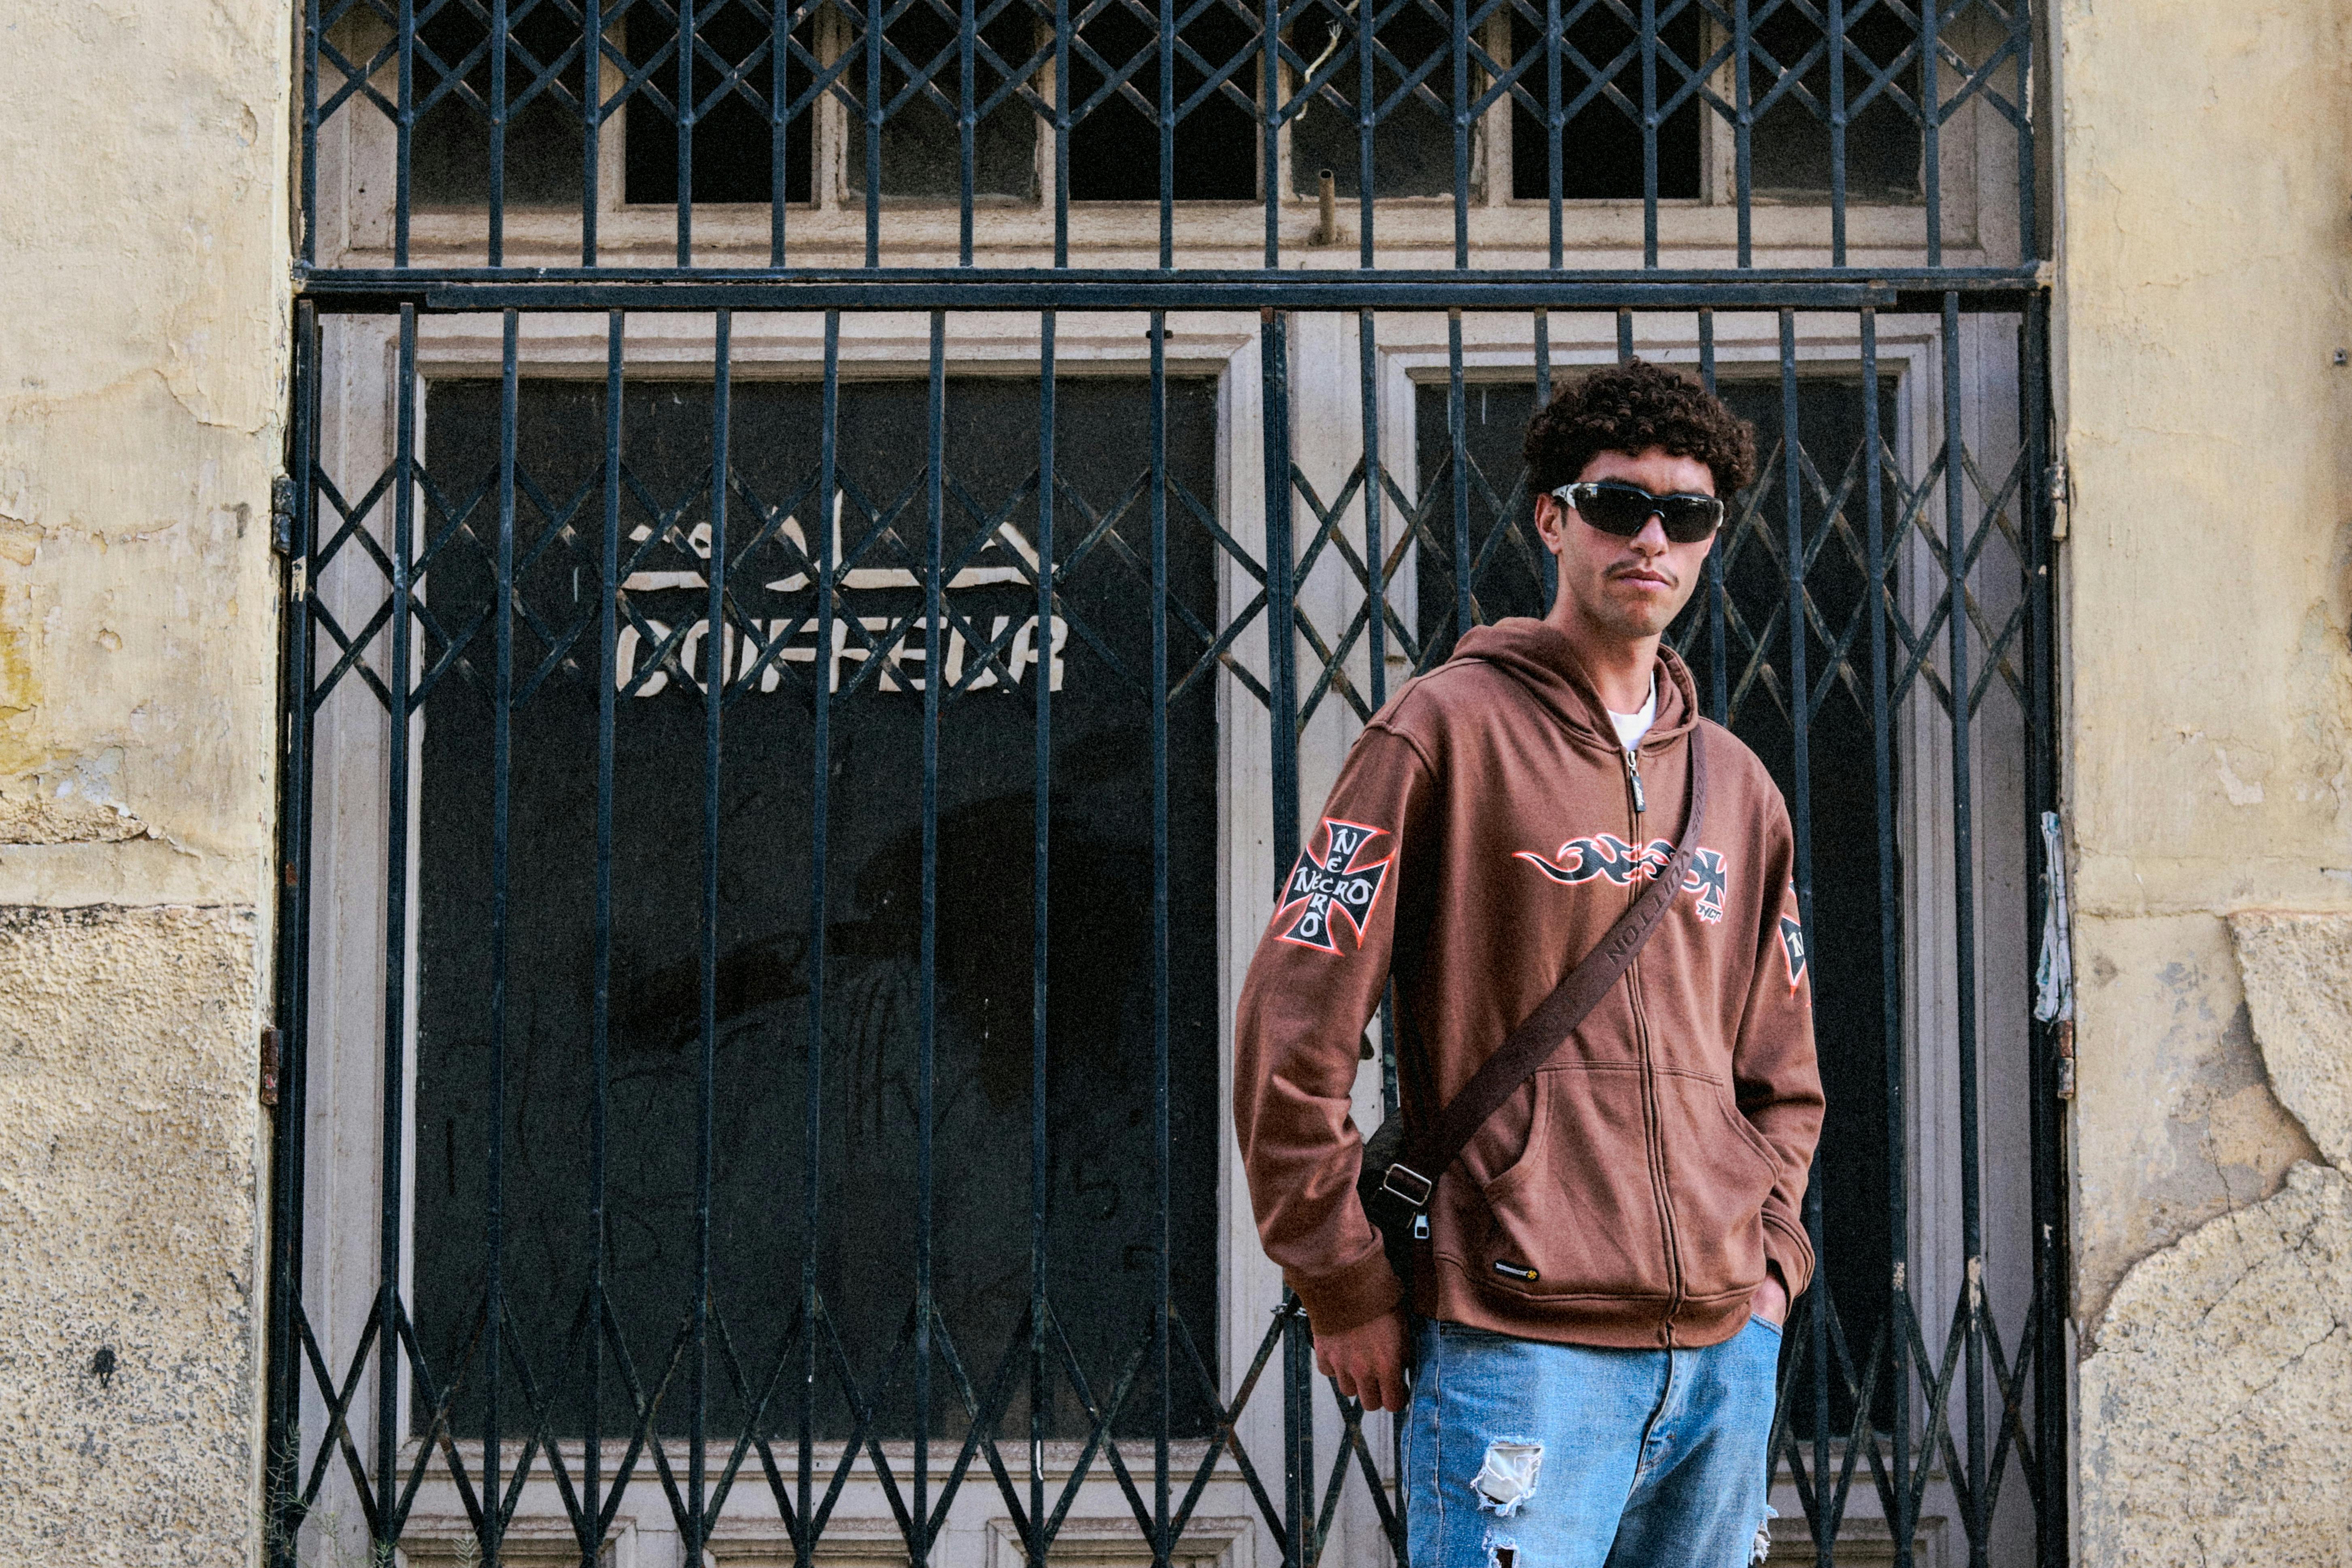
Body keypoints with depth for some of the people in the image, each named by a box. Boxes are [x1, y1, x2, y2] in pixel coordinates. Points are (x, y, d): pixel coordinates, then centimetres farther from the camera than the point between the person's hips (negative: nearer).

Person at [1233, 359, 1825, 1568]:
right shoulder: (1450, 728, -2)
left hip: (1725, 1346, 6)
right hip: (1520, 1347, -6)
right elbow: (1292, 1031, -6)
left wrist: (1769, 1258, 10)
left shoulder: (1739, 787, 16)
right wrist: (1349, 1289, -8)